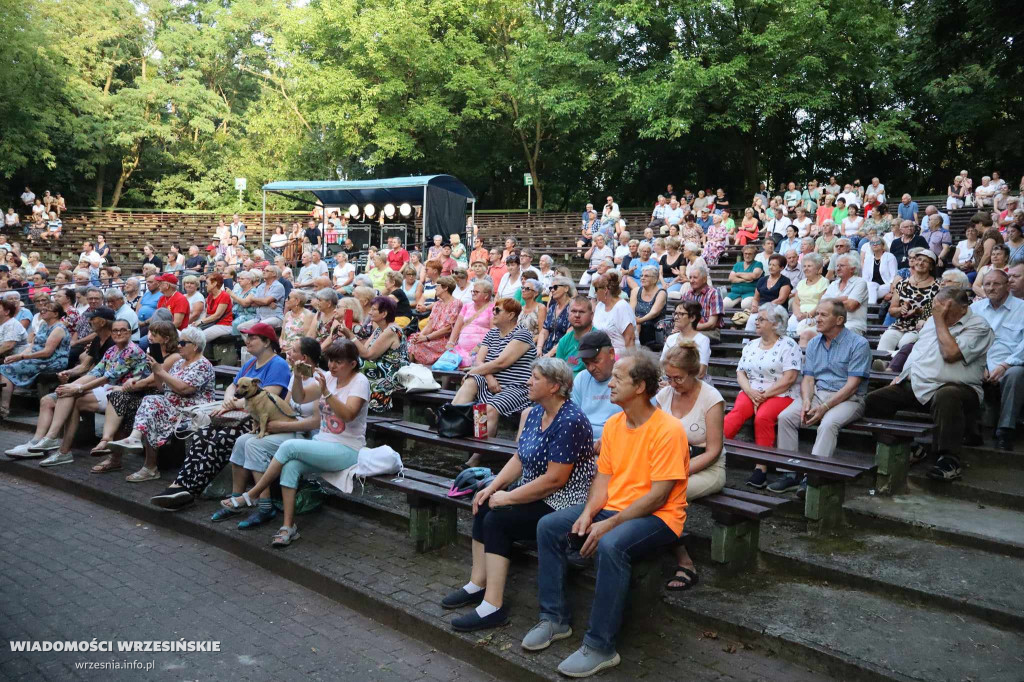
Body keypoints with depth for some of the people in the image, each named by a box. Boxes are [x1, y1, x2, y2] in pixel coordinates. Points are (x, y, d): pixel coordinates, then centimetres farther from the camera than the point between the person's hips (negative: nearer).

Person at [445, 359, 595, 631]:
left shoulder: (570, 422, -22)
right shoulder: (533, 413, 8)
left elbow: (555, 479, -24)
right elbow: (519, 458, 12)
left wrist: (508, 498, -17)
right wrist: (493, 487, -3)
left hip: (563, 503, -9)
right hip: (536, 494, 9)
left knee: (497, 519, -18)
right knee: (483, 507, -1)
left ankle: (493, 606, -13)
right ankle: (478, 585, 8)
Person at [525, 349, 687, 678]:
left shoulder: (667, 430, -18)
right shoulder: (613, 424, 6)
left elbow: (658, 495, -21)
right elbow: (603, 477, 8)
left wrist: (610, 524, -24)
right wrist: (588, 512, -11)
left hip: (657, 516, -8)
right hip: (613, 507, 8)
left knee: (611, 545, -36)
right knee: (549, 526, -7)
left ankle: (600, 647, -22)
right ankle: (555, 618, 3)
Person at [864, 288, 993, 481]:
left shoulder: (978, 326, -5)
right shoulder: (933, 321, 19)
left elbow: (950, 353, -20)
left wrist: (940, 320, -12)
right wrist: (903, 375, 13)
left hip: (955, 387, -7)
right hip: (916, 385, 7)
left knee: (946, 396, -42)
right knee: (873, 399, -7)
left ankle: (949, 460, -33)